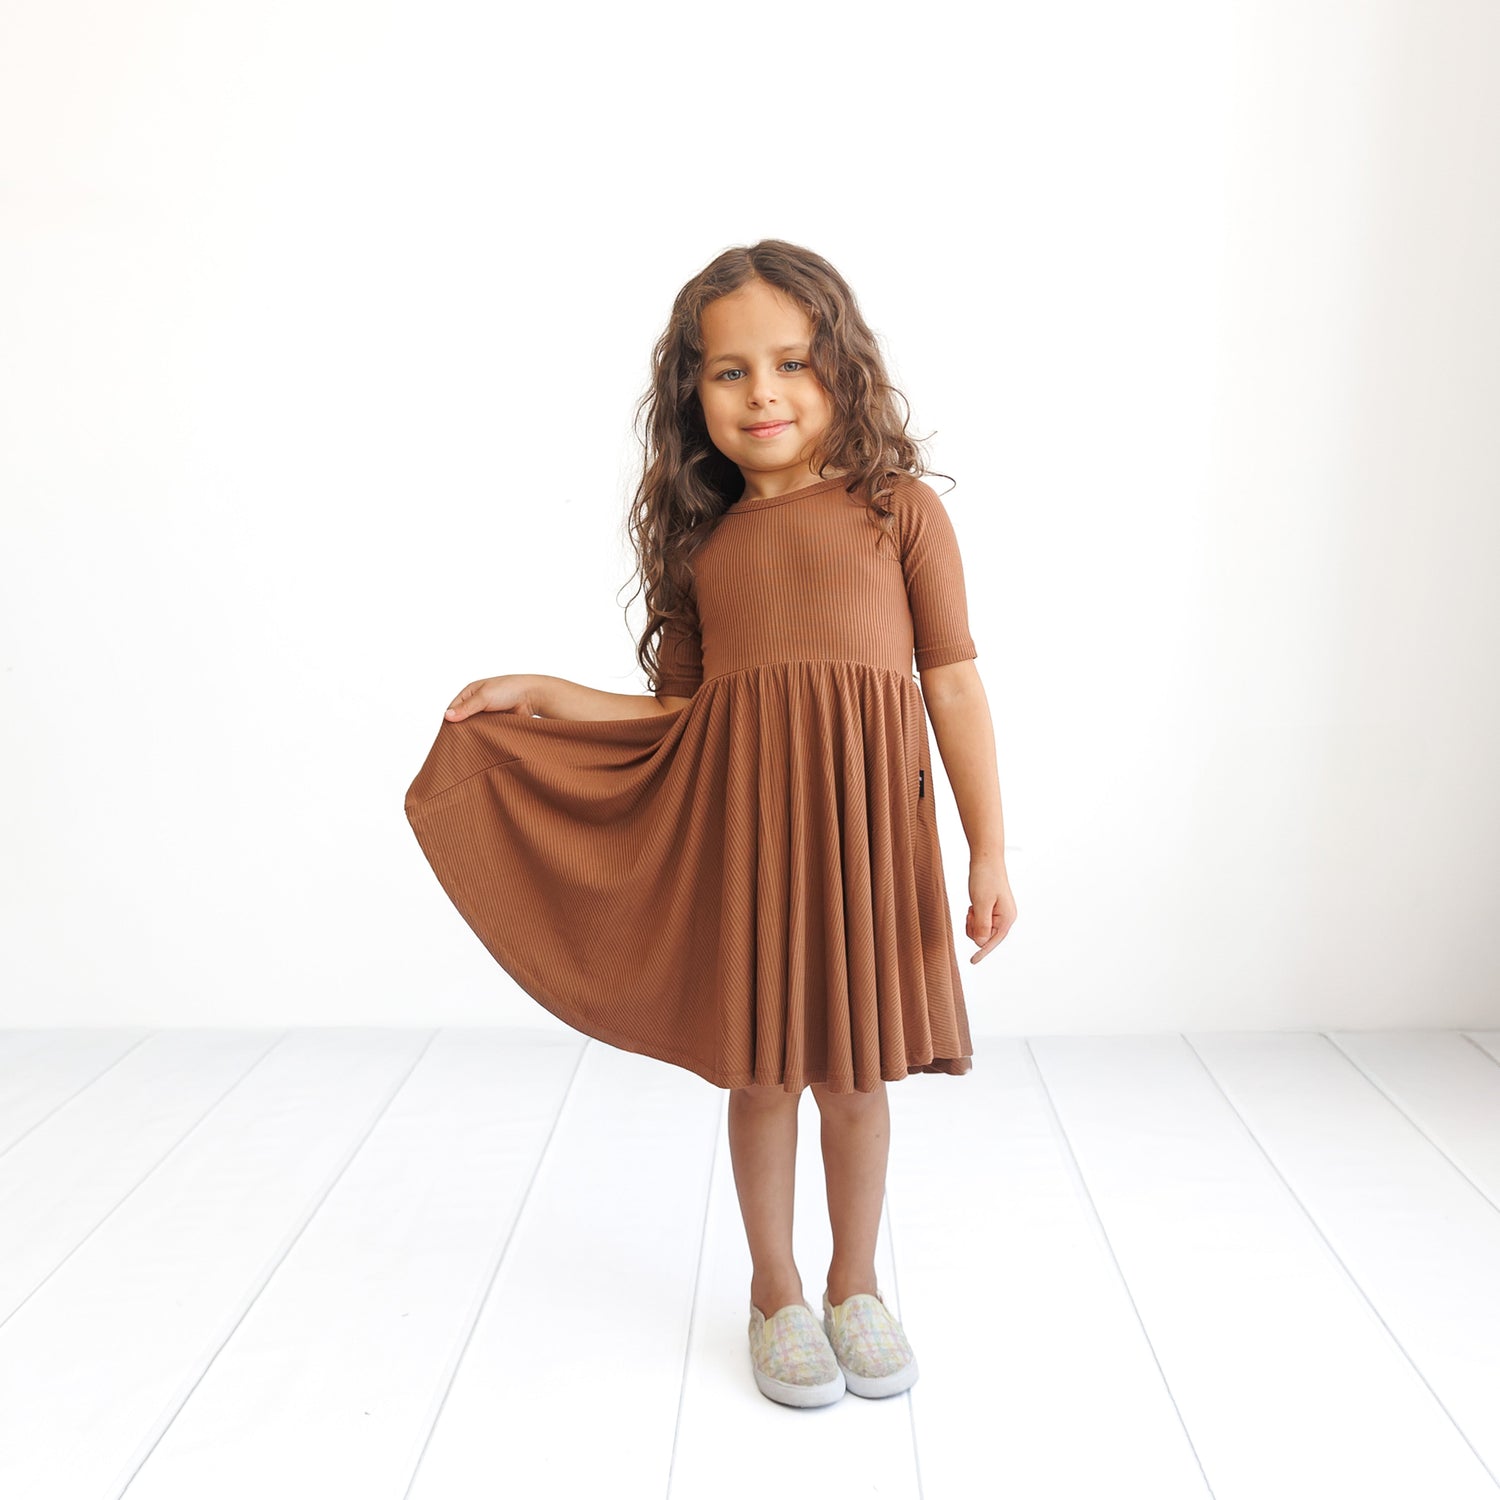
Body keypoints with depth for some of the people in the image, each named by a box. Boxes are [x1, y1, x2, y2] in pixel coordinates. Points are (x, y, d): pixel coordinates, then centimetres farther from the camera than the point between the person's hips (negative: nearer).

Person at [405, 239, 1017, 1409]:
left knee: (854, 1072, 11)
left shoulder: (900, 509, 3)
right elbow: (682, 714, 13)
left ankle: (856, 1285, 35)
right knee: (760, 1068, 11)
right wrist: (543, 697, 8)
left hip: (866, 827, -2)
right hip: (738, 830, 2)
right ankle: (775, 1291, 33)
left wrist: (989, 849, -2)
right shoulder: (704, 541, 11)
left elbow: (955, 685, 1)